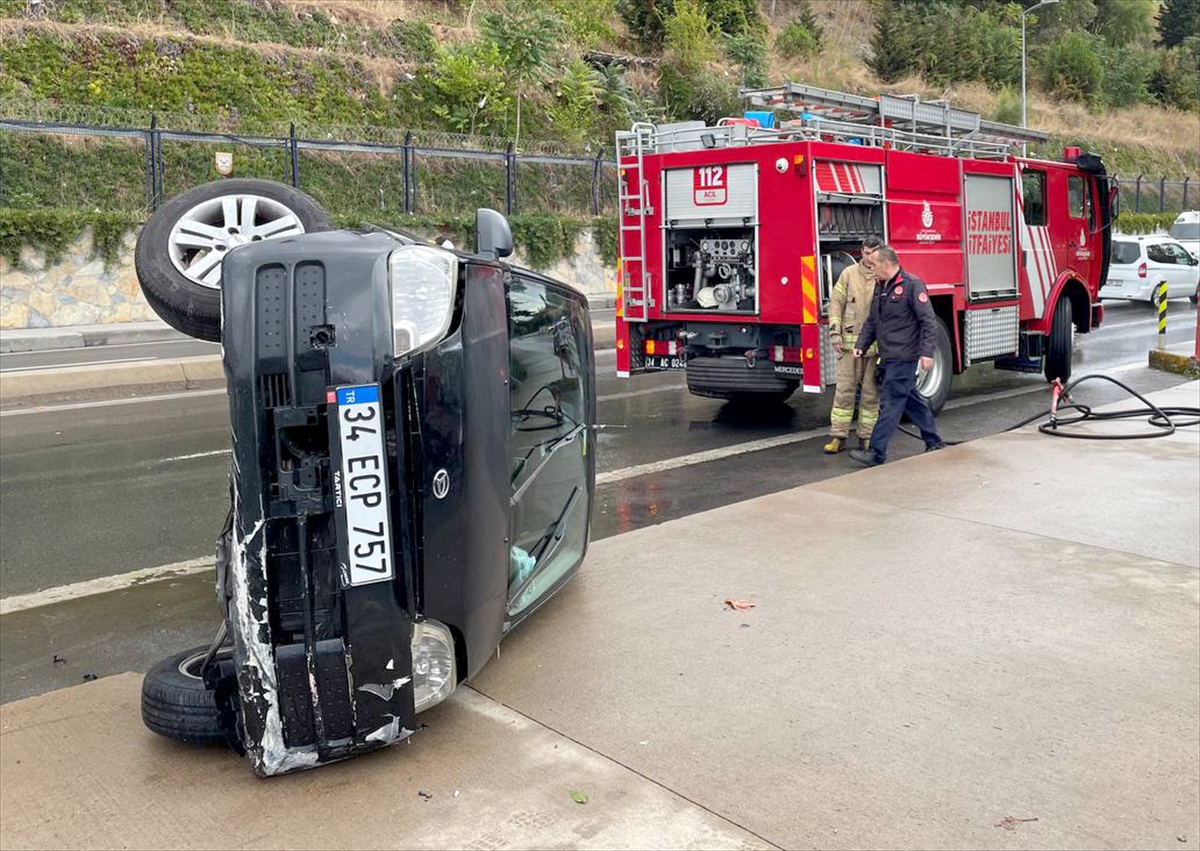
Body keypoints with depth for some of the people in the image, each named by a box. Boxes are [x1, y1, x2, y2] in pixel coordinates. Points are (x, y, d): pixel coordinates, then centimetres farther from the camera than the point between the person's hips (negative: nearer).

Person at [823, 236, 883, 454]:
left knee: (871, 393, 6)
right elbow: (836, 304, 6)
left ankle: (866, 437, 16)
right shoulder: (849, 274, 5)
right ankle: (838, 436, 8)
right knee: (844, 390, 1)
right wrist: (835, 334, -3)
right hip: (850, 342, 0)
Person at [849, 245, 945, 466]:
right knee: (912, 400, 16)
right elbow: (872, 321, 21)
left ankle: (877, 452, -8)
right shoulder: (880, 286, 14)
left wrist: (927, 352, -21)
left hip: (904, 357, -9)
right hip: (889, 356, 9)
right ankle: (934, 443, 28)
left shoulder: (912, 285, -12)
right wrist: (861, 346, 10)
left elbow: (929, 321, -15)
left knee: (891, 402, -9)